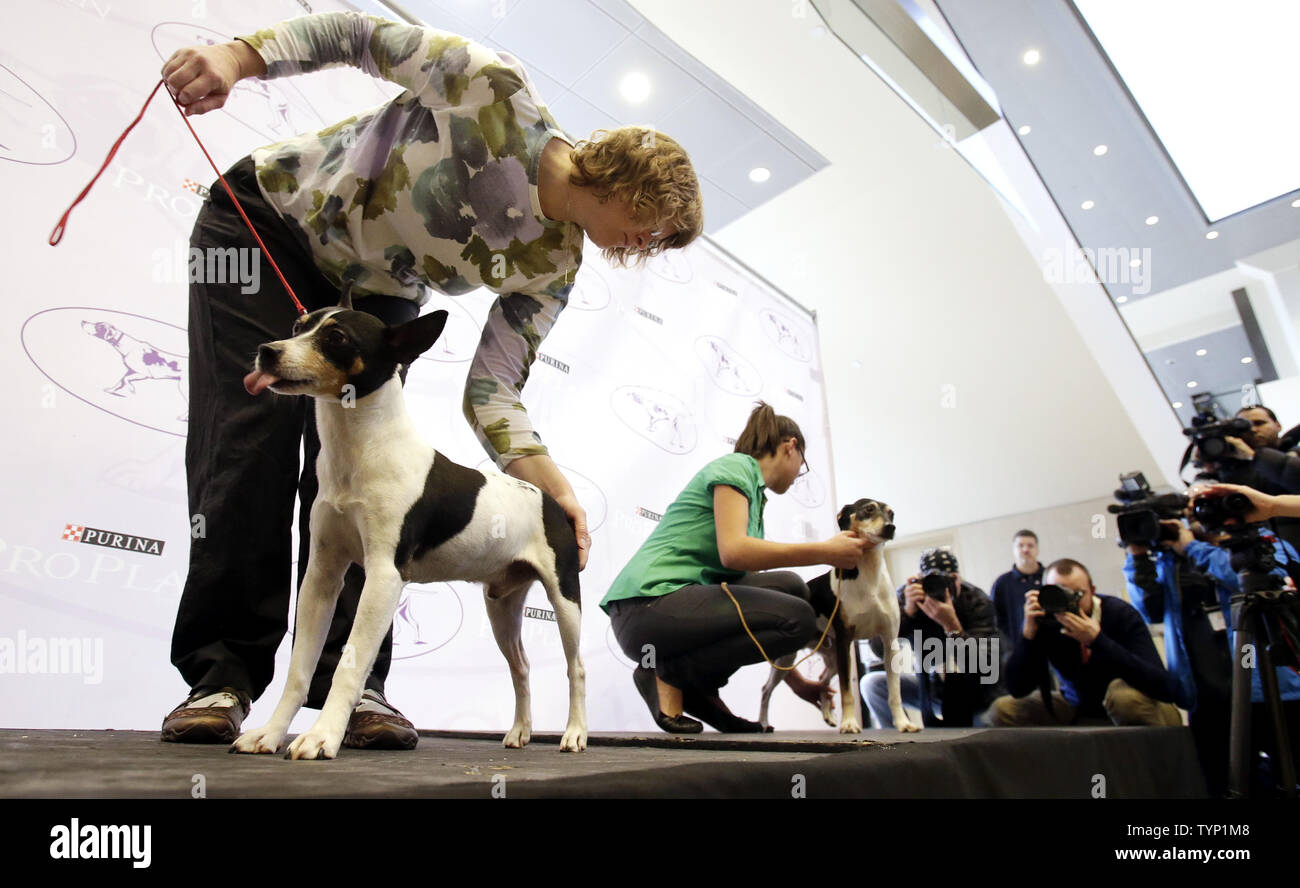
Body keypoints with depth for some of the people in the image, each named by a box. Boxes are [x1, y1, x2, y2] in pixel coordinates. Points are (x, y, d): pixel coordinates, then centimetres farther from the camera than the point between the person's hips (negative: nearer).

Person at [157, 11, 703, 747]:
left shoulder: (552, 267, -13)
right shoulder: (497, 91, -25)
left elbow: (492, 391, -15)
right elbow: (360, 34, -16)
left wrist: (558, 493, -27)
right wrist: (236, 57, -28)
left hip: (373, 297, 4)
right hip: (268, 222, -3)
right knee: (253, 445, -13)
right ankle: (222, 674, -5)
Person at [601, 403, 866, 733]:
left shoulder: (755, 496, 24)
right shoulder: (736, 466, -2)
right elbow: (733, 551, -20)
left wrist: (795, 680, 27)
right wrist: (825, 552, -14)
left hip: (677, 601, 9)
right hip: (650, 603, -9)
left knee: (790, 587, 5)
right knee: (797, 616, -14)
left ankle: (698, 688, 7)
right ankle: (668, 673, -6)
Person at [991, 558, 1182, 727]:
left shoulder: (1120, 614, -23)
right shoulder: (1041, 621, -16)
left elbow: (1167, 688, -34)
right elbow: (1017, 690, -20)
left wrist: (1097, 640, -42)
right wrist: (1028, 632, -32)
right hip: (1079, 708, 4)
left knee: (1125, 692, -35)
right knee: (1003, 709, -12)